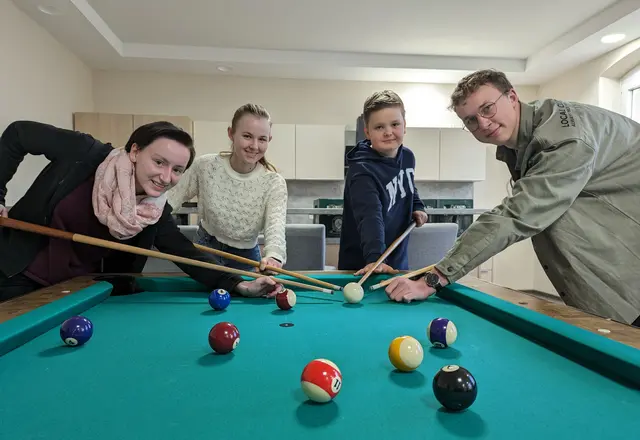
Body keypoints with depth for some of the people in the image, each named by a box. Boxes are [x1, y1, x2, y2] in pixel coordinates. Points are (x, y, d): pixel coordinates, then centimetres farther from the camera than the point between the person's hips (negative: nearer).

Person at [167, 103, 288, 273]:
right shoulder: (205, 166, -17)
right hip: (205, 249, 1)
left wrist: (274, 255, -59)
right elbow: (173, 197, -6)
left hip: (245, 259, 0)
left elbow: (276, 224, -36)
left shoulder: (274, 183, -22)